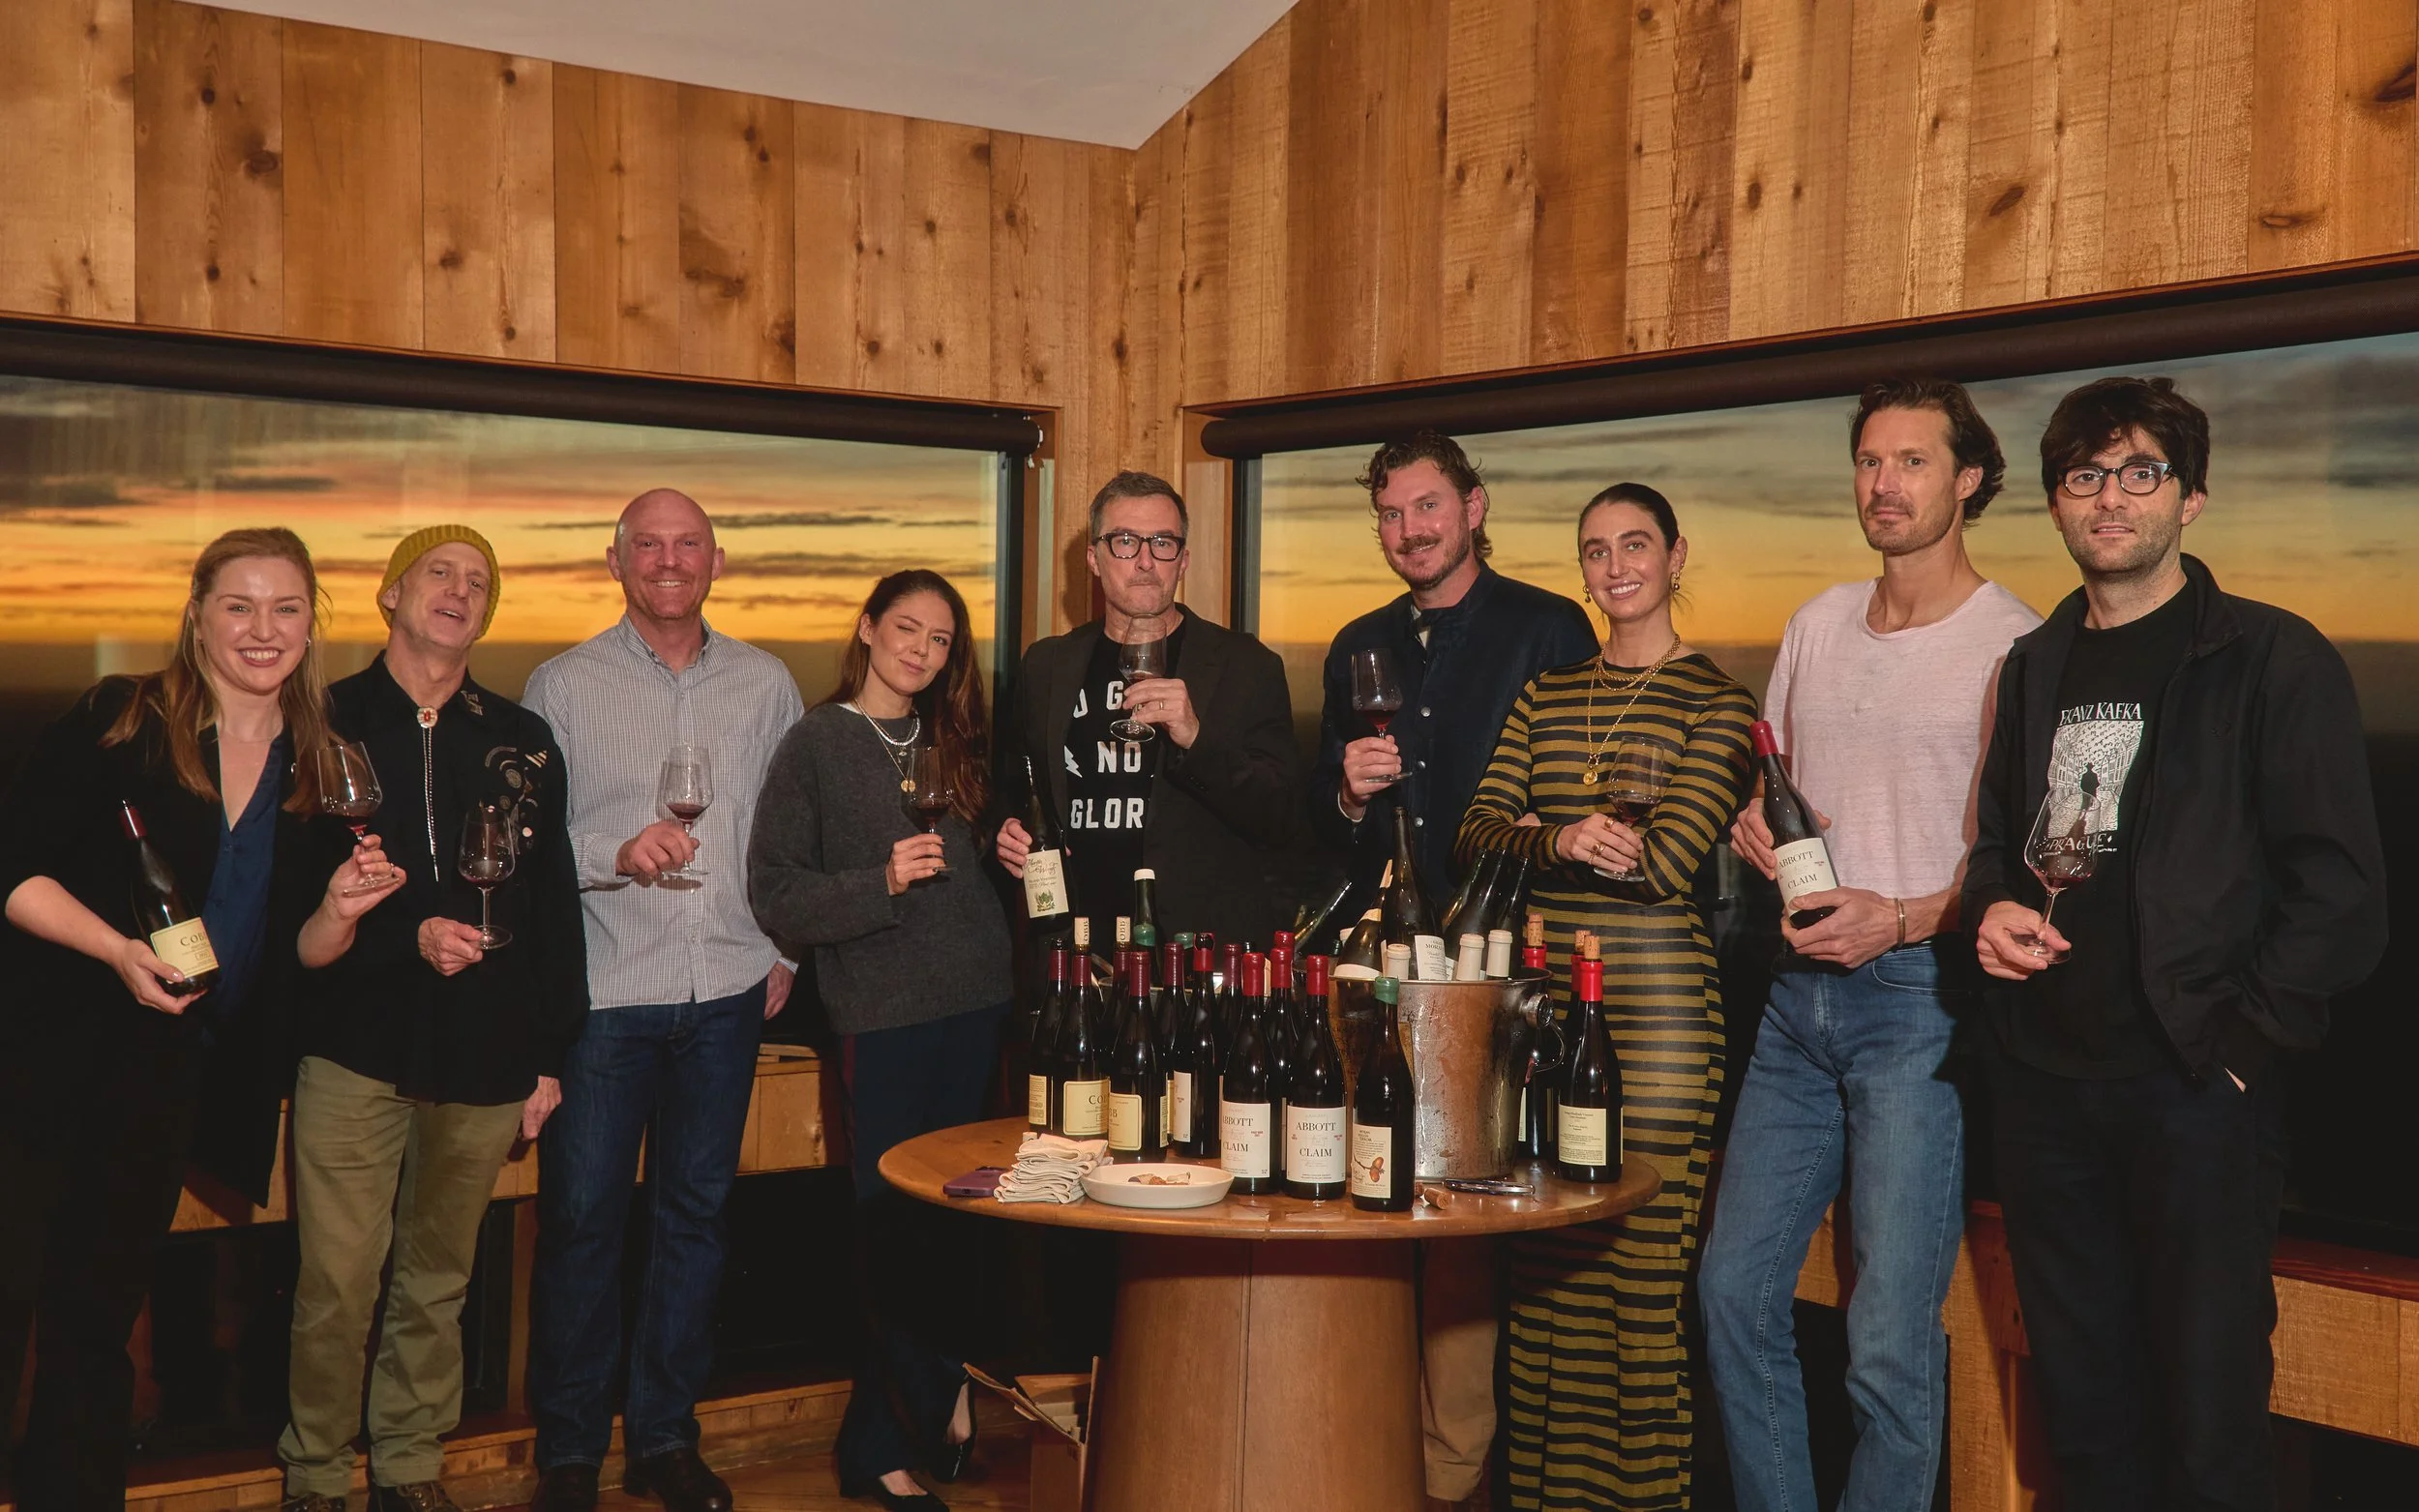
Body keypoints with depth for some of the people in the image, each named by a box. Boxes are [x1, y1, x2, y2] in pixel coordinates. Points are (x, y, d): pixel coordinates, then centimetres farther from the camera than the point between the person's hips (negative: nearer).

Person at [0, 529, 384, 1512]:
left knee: (99, 1316, 16)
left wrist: (339, 904, -9)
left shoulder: (314, 768, 6)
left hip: (171, 1084, 4)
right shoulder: (120, 722, -7)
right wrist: (118, 948, -22)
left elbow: (295, 953, 11)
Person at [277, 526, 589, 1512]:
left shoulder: (521, 743, 9)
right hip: (355, 1050, -2)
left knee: (437, 1280, 10)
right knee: (337, 1282, -2)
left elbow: (555, 907, 10)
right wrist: (408, 938, -16)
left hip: (484, 1058, 2)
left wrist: (549, 1054, 7)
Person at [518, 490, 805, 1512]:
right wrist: (615, 853, -18)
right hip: (601, 993, -2)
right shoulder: (562, 687, 1)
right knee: (582, 1218, 1)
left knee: (695, 1213, 9)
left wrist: (786, 948, 9)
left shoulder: (765, 684, 8)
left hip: (726, 992, 3)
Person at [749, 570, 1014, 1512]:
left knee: (940, 1227, 9)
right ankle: (942, 1398, 20)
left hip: (975, 1009, 5)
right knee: (900, 1230, -1)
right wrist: (883, 883, -17)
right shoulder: (817, 744, -1)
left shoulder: (951, 744, 14)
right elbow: (775, 897, -7)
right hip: (884, 1018, -5)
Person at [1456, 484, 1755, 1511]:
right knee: (1542, 1273, 7)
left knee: (1640, 1272, -2)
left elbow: (1667, 862, -11)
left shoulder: (1717, 703, -1)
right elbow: (1477, 831, 5)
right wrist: (1559, 838, -15)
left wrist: (1528, 835, -4)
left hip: (1656, 1003, -5)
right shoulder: (1545, 694, 15)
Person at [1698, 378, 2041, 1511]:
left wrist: (1903, 919, -20)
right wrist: (1751, 823, 3)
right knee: (1735, 1287, 8)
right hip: (1800, 991, 6)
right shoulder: (1818, 623, 15)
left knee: (1892, 1332, -6)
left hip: (1920, 995, -6)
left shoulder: (2012, 641, -5)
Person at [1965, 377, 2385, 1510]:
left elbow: (2343, 891, -10)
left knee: (2205, 1407, 2)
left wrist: (2239, 1040, -13)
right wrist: (1992, 905, 3)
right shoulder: (2036, 666, 13)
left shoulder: (2272, 661, -6)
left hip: (2194, 1091, -5)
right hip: (2042, 1078, 6)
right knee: (2080, 1395, 15)